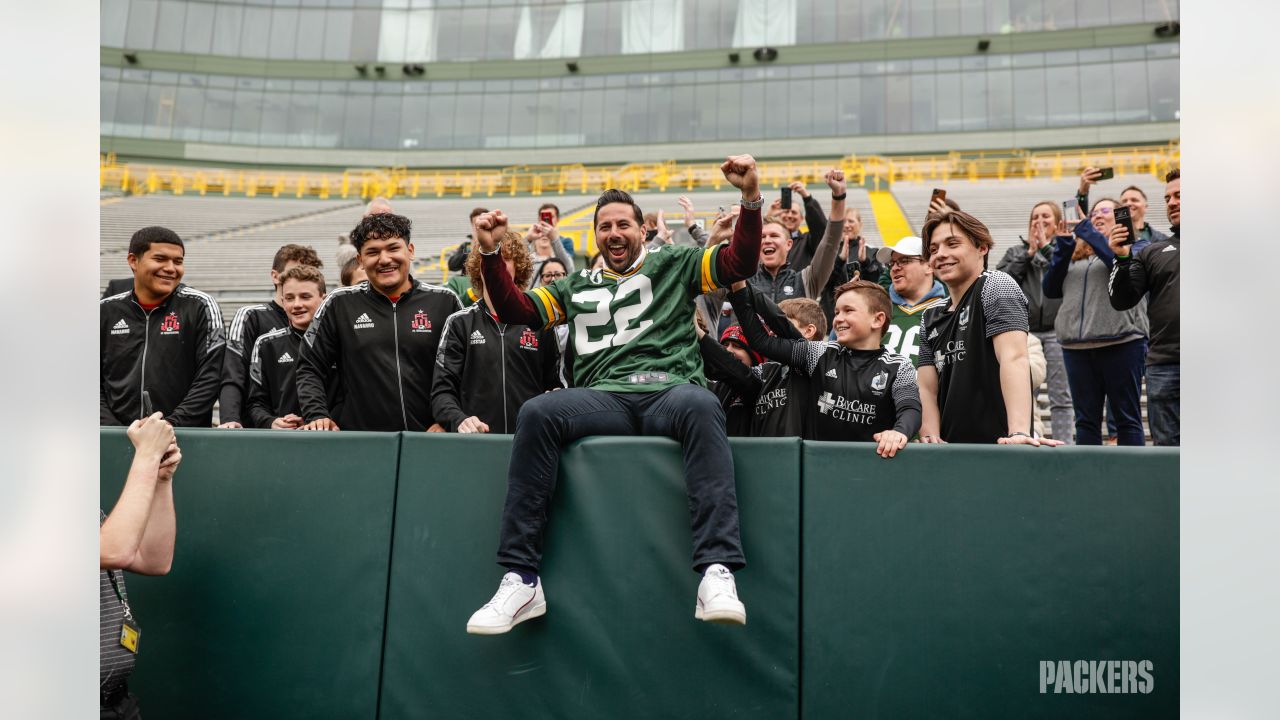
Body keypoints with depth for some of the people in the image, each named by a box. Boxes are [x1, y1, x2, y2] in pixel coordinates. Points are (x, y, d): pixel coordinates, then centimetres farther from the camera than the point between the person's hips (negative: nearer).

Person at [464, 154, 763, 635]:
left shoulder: (674, 266, 22)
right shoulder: (579, 286, 28)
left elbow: (740, 262, 12)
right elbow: (516, 310, 22)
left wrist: (751, 198, -3)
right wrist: (491, 253, 10)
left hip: (669, 392, -2)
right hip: (604, 400, 2)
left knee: (700, 405, -38)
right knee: (536, 413, -28)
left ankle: (717, 571, -45)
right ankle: (521, 580, -28)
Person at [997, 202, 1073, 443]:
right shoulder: (1016, 251, 16)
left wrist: (1045, 246, -5)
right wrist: (1028, 253, -1)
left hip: (1057, 330, -2)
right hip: (1024, 331, 2)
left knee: (1061, 397, -1)